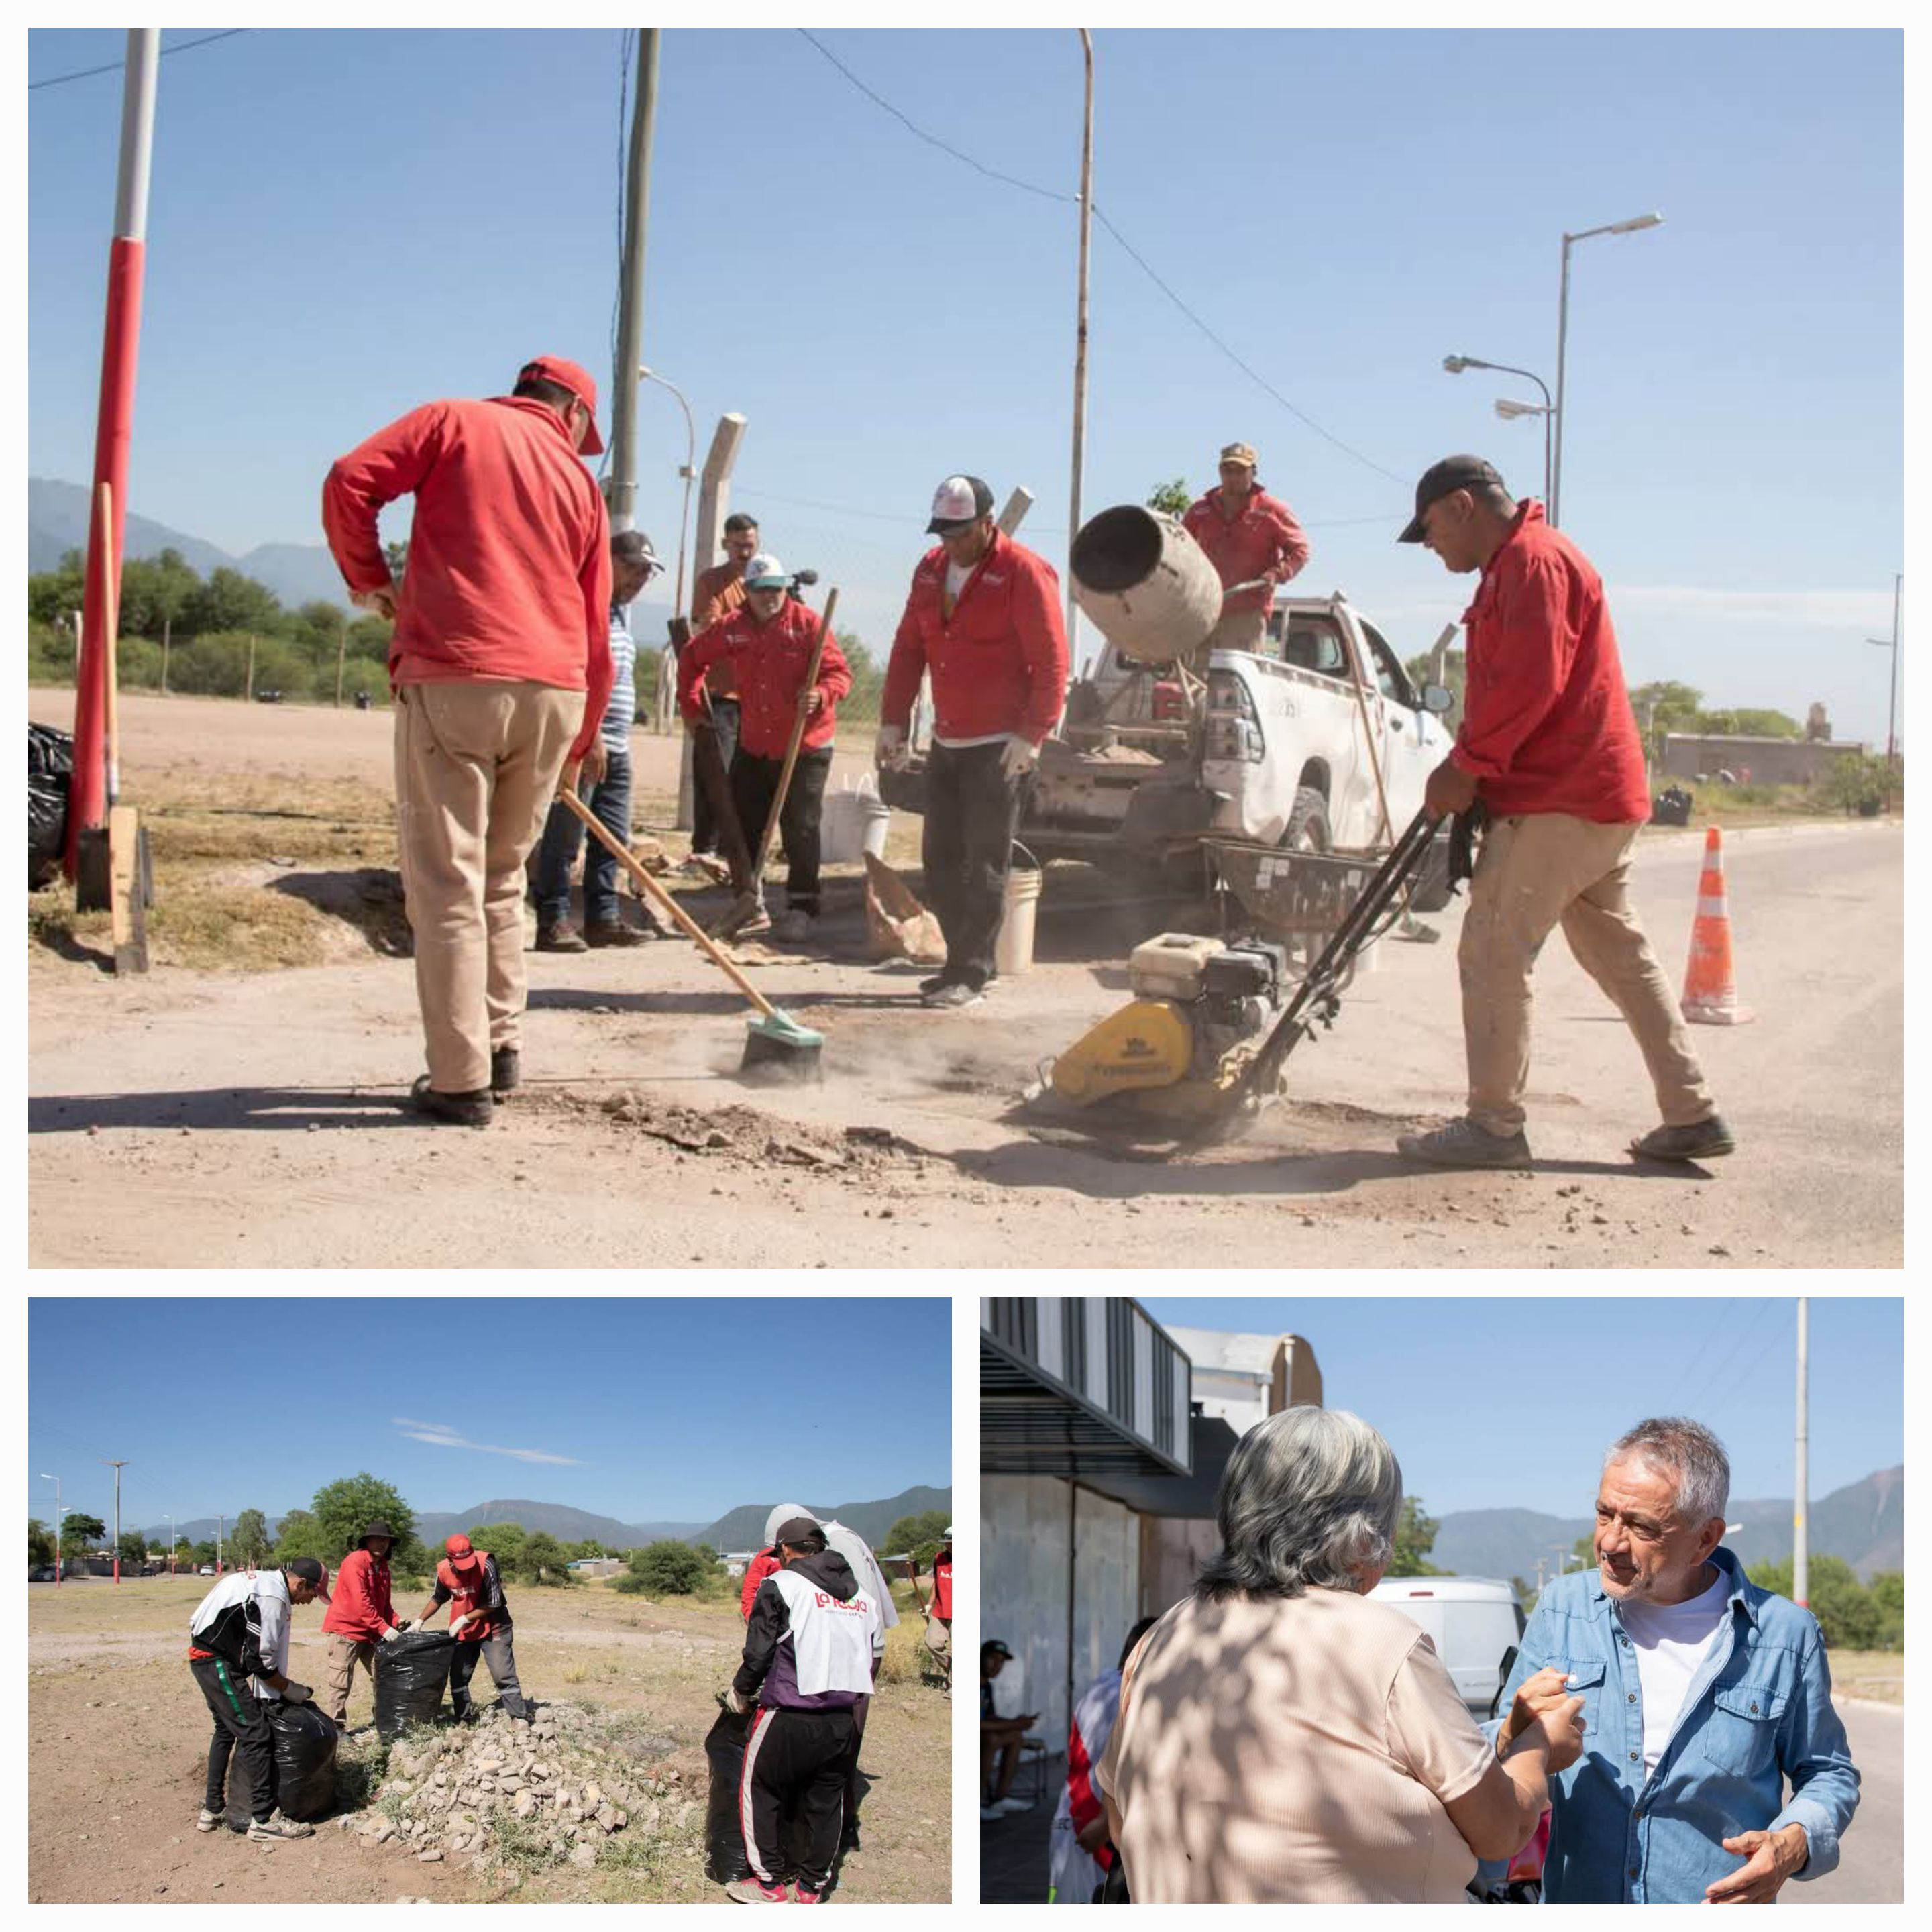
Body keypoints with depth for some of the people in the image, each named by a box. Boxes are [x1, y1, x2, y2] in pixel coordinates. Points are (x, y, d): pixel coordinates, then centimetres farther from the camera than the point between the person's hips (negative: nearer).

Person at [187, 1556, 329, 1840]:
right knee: (255, 1734, -9)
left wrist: (281, 1685, 15)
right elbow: (260, 1660, -17)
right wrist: (290, 1689, -3)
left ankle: (212, 1810, 31)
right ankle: (264, 1819, -6)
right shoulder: (273, 1598, -19)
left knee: (226, 1730, 23)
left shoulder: (265, 1581, 13)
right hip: (218, 1663, -11)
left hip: (203, 1656, 11)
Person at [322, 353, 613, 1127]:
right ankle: (501, 1045, 21)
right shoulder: (580, 481, 19)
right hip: (552, 690, 4)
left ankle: (461, 1078, -2)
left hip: (450, 676, -4)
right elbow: (596, 630, 20)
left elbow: (349, 481, -2)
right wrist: (586, 736, 31)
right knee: (502, 874, 19)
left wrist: (370, 578, 14)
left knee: (447, 881, -1)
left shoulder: (453, 420, 11)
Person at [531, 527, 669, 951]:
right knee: (564, 836, -5)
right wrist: (589, 738, -24)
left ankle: (603, 917, 17)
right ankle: (553, 921, -1)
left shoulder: (620, 611, 19)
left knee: (614, 836, 11)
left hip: (614, 748, 10)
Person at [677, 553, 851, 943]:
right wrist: (690, 707, 16)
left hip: (805, 749, -5)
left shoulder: (808, 623, -9)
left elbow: (840, 672, -12)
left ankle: (802, 908, 7)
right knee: (743, 825, 9)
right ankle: (749, 905, 21)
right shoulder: (732, 629, 3)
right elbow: (691, 658, 19)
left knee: (800, 828, -3)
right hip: (753, 747, 5)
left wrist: (821, 695, -31)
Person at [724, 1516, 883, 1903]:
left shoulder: (781, 1585, -6)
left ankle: (770, 1883, 16)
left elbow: (759, 1651, -7)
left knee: (759, 1793, 11)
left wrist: (741, 1691, 9)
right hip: (842, 1720, 5)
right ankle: (811, 1889, 22)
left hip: (789, 1717, -5)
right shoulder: (862, 1595, 10)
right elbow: (867, 1659, 12)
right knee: (826, 1802, 15)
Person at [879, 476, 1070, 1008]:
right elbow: (908, 649, 13)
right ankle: (964, 961, 21)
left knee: (985, 865, -5)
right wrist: (893, 721, 7)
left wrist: (1032, 735, -18)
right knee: (940, 860, 10)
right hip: (946, 743, 8)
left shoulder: (1023, 574, -12)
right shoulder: (931, 569, 10)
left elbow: (1051, 663, -14)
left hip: (1000, 748, -8)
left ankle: (970, 975, -2)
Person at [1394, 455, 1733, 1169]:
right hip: (1603, 798, 11)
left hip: (1560, 804, -11)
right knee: (1621, 956, 12)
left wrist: (1467, 766, -14)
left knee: (1493, 954, -8)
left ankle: (1493, 1126, -4)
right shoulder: (1515, 565, 22)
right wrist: (1469, 767, 8)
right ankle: (1693, 1115, 15)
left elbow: (1530, 684, -21)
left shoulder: (1533, 559, -11)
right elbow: (1505, 688, 22)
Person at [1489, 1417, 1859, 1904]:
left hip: (1719, 1922, -1)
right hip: (1576, 1905, 2)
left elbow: (1830, 1774, 9)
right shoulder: (1563, 1607, 1)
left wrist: (1794, 1846, -11)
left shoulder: (1784, 1635, -3)